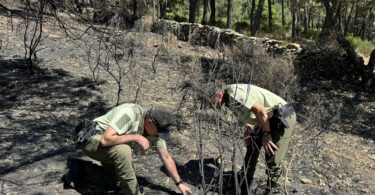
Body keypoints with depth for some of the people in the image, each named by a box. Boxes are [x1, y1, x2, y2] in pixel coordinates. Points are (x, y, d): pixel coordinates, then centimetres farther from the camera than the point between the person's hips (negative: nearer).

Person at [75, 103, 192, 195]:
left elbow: (166, 157, -1)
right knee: (123, 151, -35)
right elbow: (106, 140, -39)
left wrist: (179, 183, 1)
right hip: (92, 140, -8)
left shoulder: (155, 130, -8)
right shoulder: (130, 113, -33)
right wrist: (136, 137, -33)